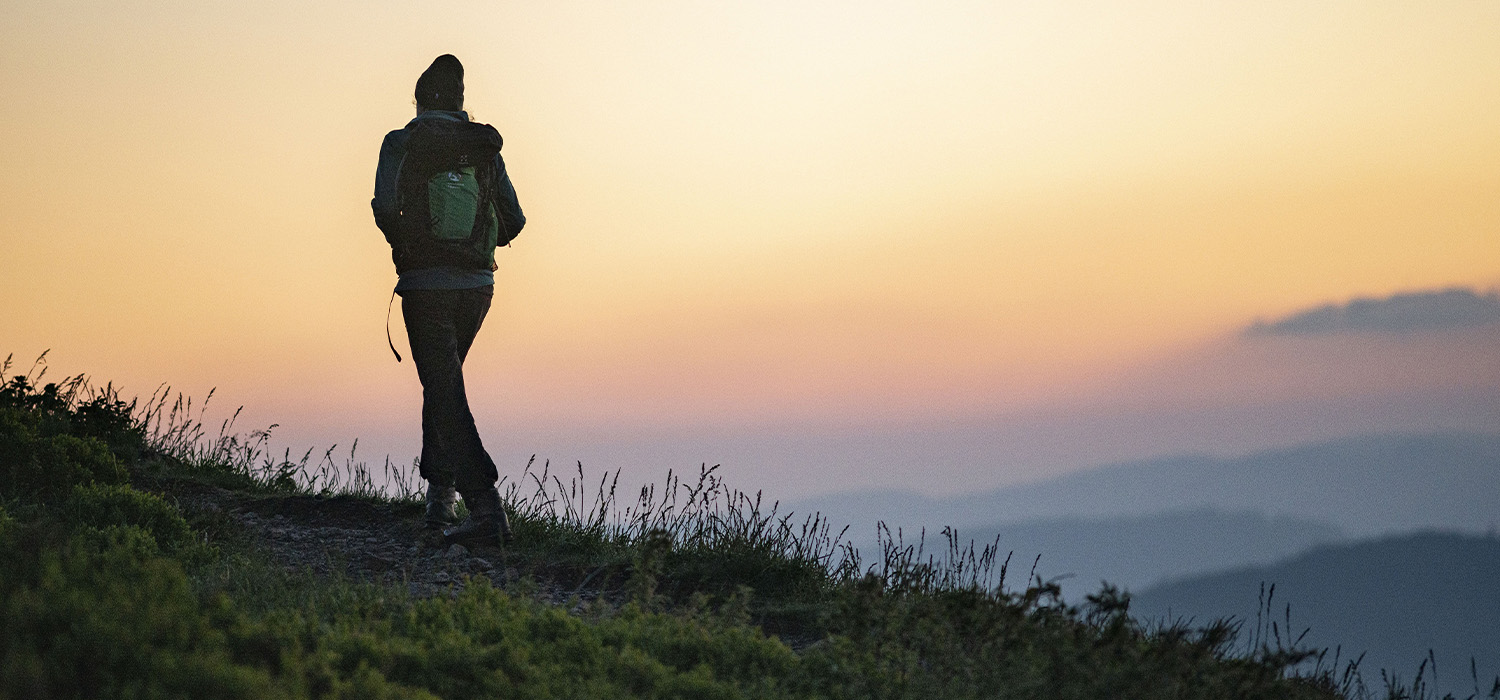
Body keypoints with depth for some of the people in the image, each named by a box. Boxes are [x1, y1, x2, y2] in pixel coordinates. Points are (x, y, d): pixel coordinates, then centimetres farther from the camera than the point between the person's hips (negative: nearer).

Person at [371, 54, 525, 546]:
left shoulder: (403, 142, -4)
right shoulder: (484, 146, 7)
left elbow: (385, 206, -17)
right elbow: (512, 220, 5)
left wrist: (404, 249, 3)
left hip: (426, 286, -4)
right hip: (478, 285, 5)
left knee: (446, 396, -6)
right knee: (444, 383, 24)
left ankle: (486, 509, -19)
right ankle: (440, 494, 24)